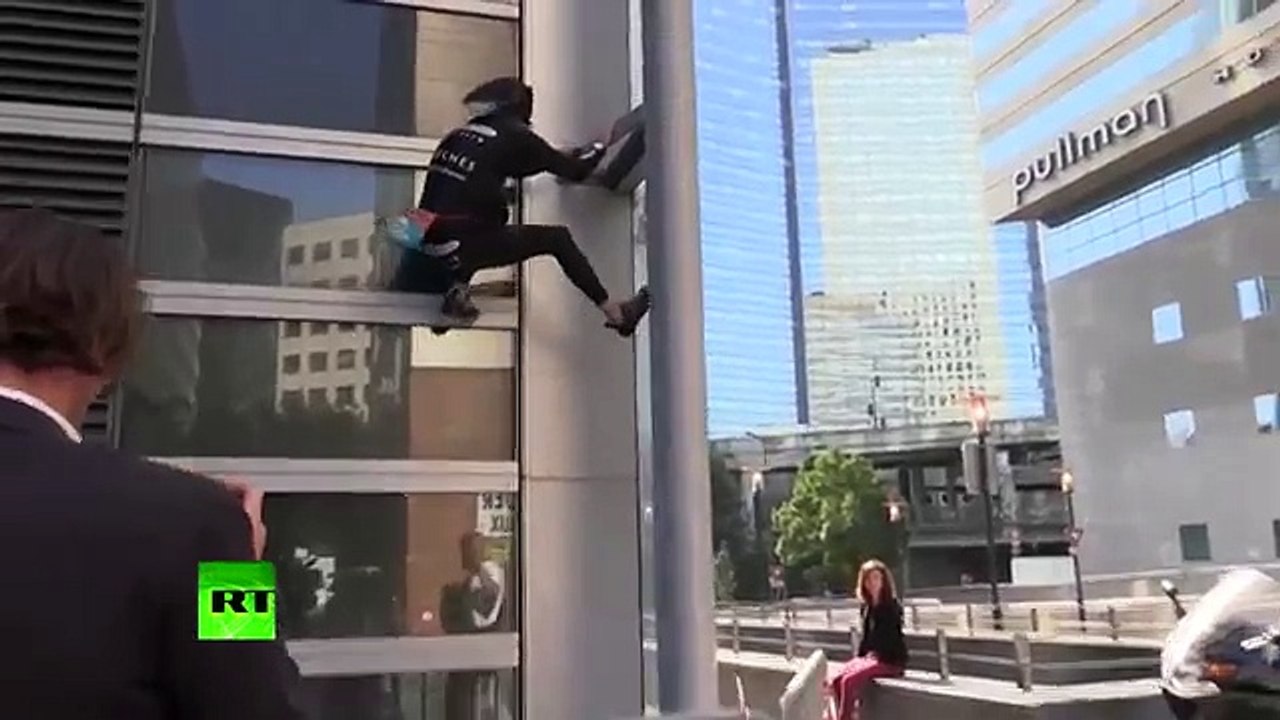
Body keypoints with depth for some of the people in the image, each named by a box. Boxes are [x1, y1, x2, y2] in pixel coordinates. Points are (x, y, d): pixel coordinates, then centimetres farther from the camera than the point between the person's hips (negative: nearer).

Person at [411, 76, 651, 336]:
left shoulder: (458, 136, 16)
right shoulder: (514, 137, 0)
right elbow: (574, 170, 8)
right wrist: (596, 151, 29)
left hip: (431, 242, 6)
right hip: (462, 243, -6)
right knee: (557, 239, 6)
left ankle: (455, 285, 11)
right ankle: (616, 314, 8)